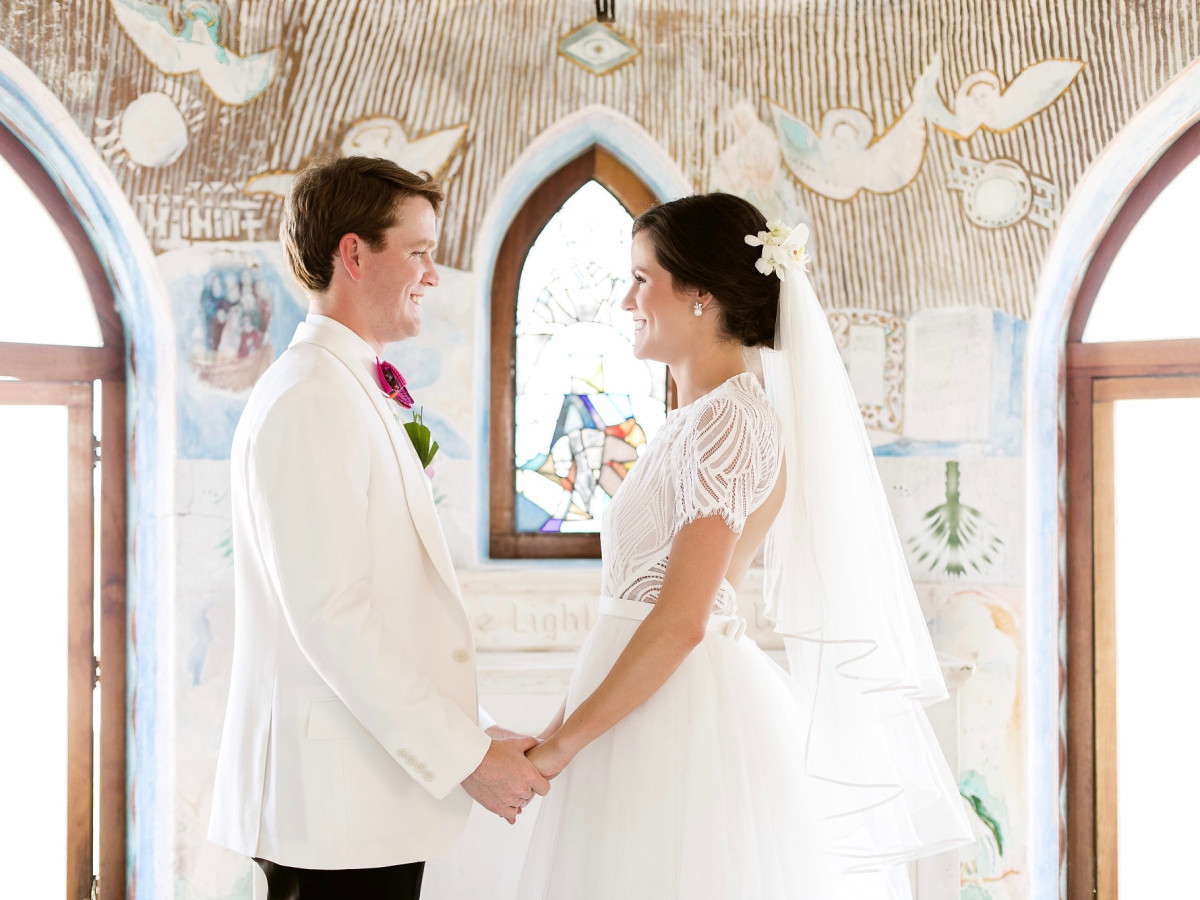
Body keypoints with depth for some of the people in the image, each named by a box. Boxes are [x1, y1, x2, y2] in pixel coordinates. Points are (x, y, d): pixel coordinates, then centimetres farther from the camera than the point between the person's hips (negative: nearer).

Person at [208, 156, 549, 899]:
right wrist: (464, 755, -17)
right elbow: (328, 614, -20)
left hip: (377, 796, 9)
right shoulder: (309, 399, -14)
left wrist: (471, 730, 13)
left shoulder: (354, 393, 17)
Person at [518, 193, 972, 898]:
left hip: (686, 723, -9)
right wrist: (562, 727, 13)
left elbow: (681, 620, -20)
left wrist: (562, 744, -15)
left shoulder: (728, 418, -14)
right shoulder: (702, 417, 15)